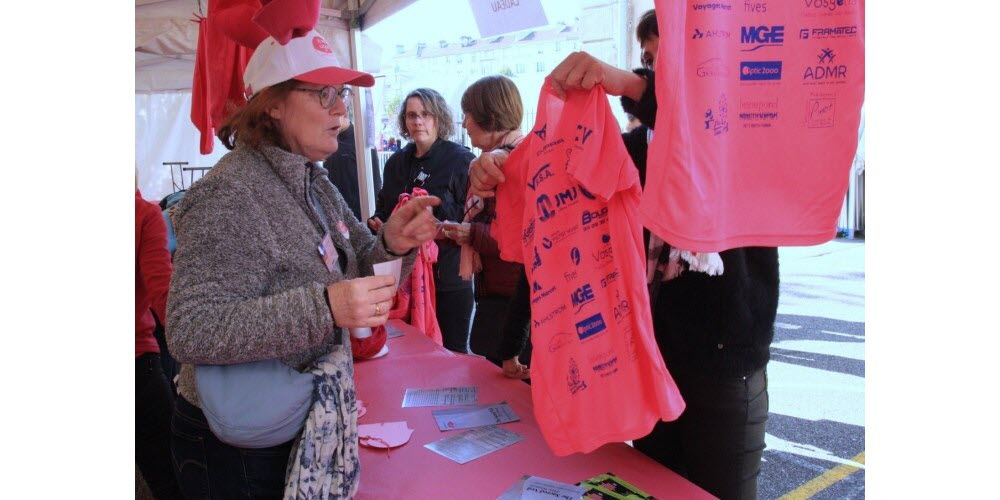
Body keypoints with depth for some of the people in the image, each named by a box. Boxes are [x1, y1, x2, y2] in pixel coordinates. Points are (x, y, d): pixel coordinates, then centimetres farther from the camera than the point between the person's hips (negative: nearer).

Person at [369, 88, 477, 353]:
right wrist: (375, 222, 2)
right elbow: (383, 209, 23)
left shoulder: (460, 159, -6)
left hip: (449, 274, -5)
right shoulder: (396, 162, 12)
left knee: (452, 351, 7)